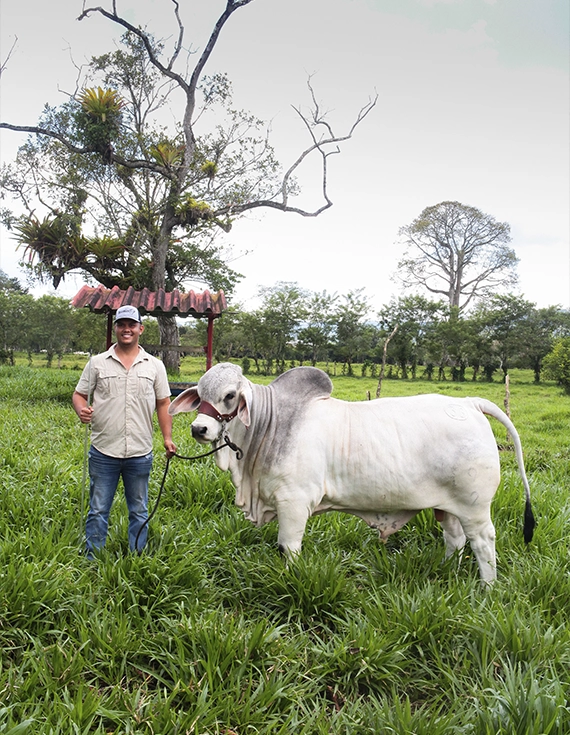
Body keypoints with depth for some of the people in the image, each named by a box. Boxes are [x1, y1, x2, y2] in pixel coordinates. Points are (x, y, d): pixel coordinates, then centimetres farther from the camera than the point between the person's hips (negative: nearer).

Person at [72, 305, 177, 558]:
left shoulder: (155, 366, 5)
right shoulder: (97, 362, 3)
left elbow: (163, 403, 9)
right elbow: (79, 394, 7)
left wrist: (167, 438, 3)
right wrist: (81, 409, -16)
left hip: (140, 454, 1)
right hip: (103, 452, -1)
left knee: (139, 511, 13)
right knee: (98, 511, 8)